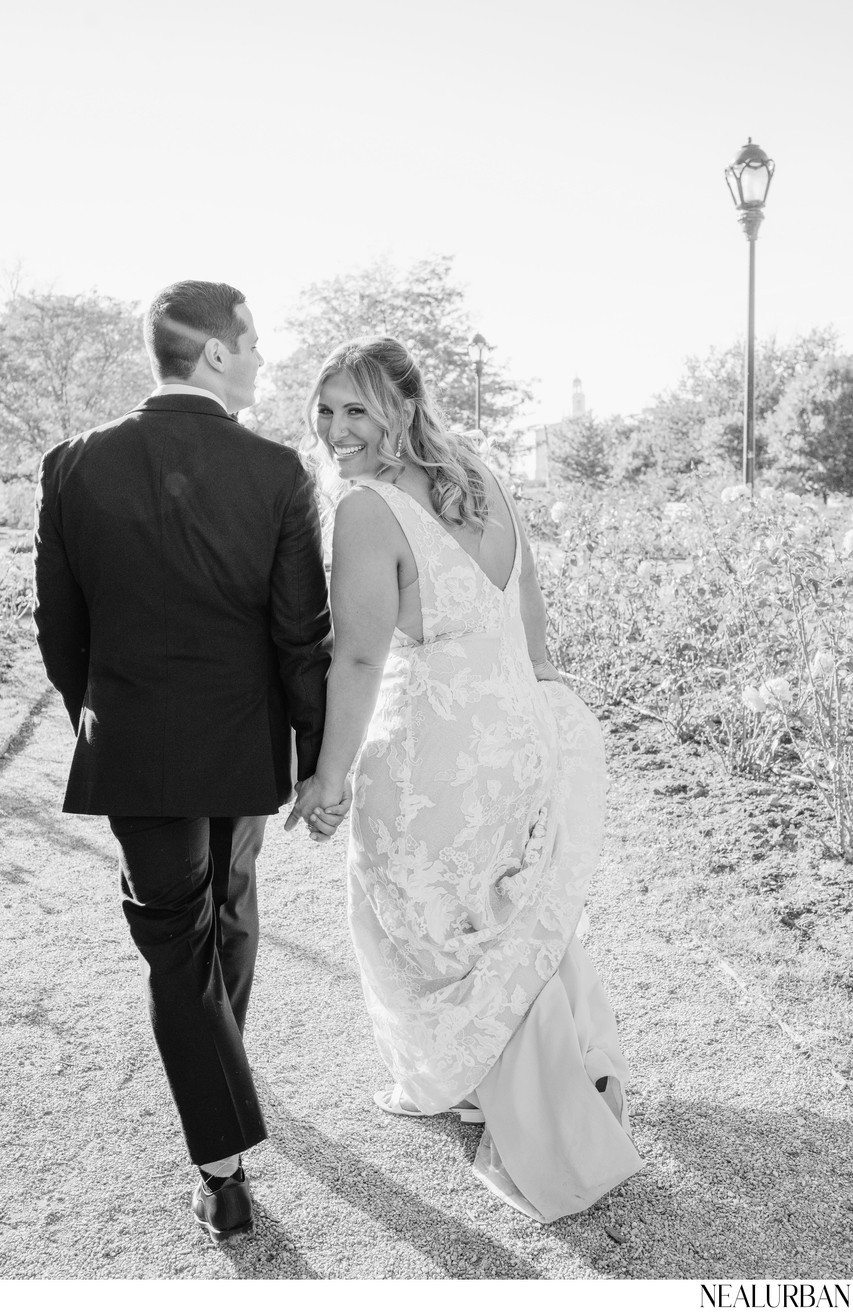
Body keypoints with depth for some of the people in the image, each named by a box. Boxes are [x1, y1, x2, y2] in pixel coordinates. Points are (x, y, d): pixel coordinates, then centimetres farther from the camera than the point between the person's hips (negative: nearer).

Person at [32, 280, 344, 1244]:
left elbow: (58, 629, 0)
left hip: (131, 752, 0)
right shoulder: (276, 472, -13)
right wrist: (319, 760, 0)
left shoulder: (75, 466, -8)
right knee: (229, 914, 26)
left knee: (173, 939, 11)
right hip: (245, 746, 1)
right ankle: (220, 1065, 52)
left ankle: (225, 1172, 15)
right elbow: (304, 637, -11)